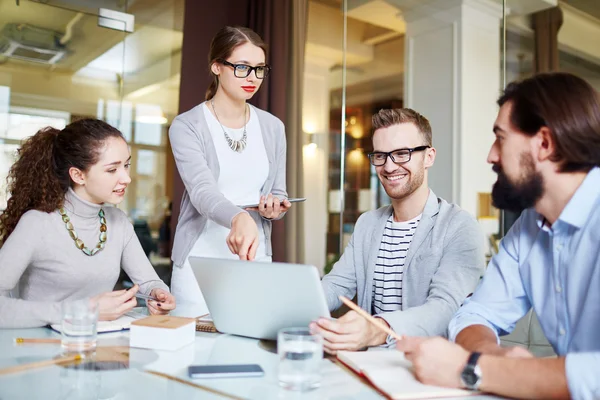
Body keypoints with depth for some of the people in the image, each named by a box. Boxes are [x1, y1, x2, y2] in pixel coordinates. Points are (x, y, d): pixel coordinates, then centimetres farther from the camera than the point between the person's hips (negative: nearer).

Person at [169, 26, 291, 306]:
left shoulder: (272, 128, 6)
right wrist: (239, 218, -42)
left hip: (255, 260, 4)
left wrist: (275, 208, -11)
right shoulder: (187, 126, -7)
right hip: (200, 263, -3)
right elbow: (202, 190, -22)